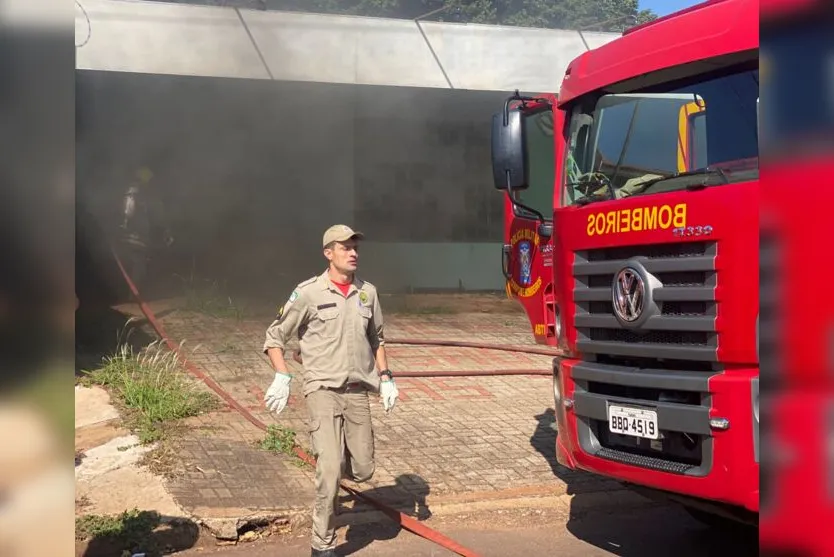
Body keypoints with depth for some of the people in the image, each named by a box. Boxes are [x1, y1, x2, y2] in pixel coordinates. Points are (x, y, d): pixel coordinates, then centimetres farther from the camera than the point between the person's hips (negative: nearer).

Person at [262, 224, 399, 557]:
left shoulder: (367, 292, 7)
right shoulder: (309, 293, -7)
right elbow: (274, 336, 0)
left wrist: (386, 378, 12)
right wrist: (282, 377, -12)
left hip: (357, 392, 5)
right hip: (323, 391, -5)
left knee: (363, 471, 6)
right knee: (330, 471, -11)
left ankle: (326, 459, 38)